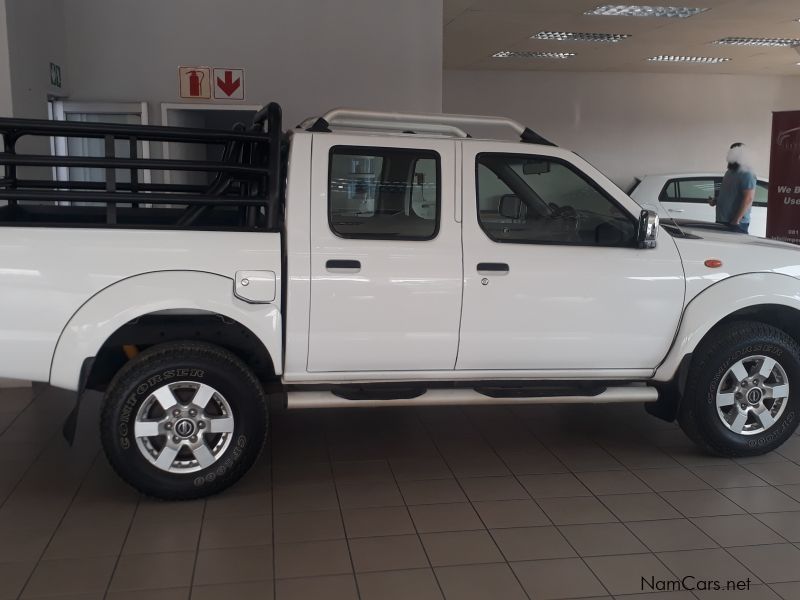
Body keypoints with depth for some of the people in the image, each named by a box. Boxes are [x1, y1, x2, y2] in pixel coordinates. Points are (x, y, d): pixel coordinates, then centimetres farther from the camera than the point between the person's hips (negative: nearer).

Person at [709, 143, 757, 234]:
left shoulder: (746, 175, -13)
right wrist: (715, 200, 7)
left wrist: (736, 220, -22)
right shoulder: (729, 172, 15)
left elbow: (748, 199, -19)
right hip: (721, 221, 9)